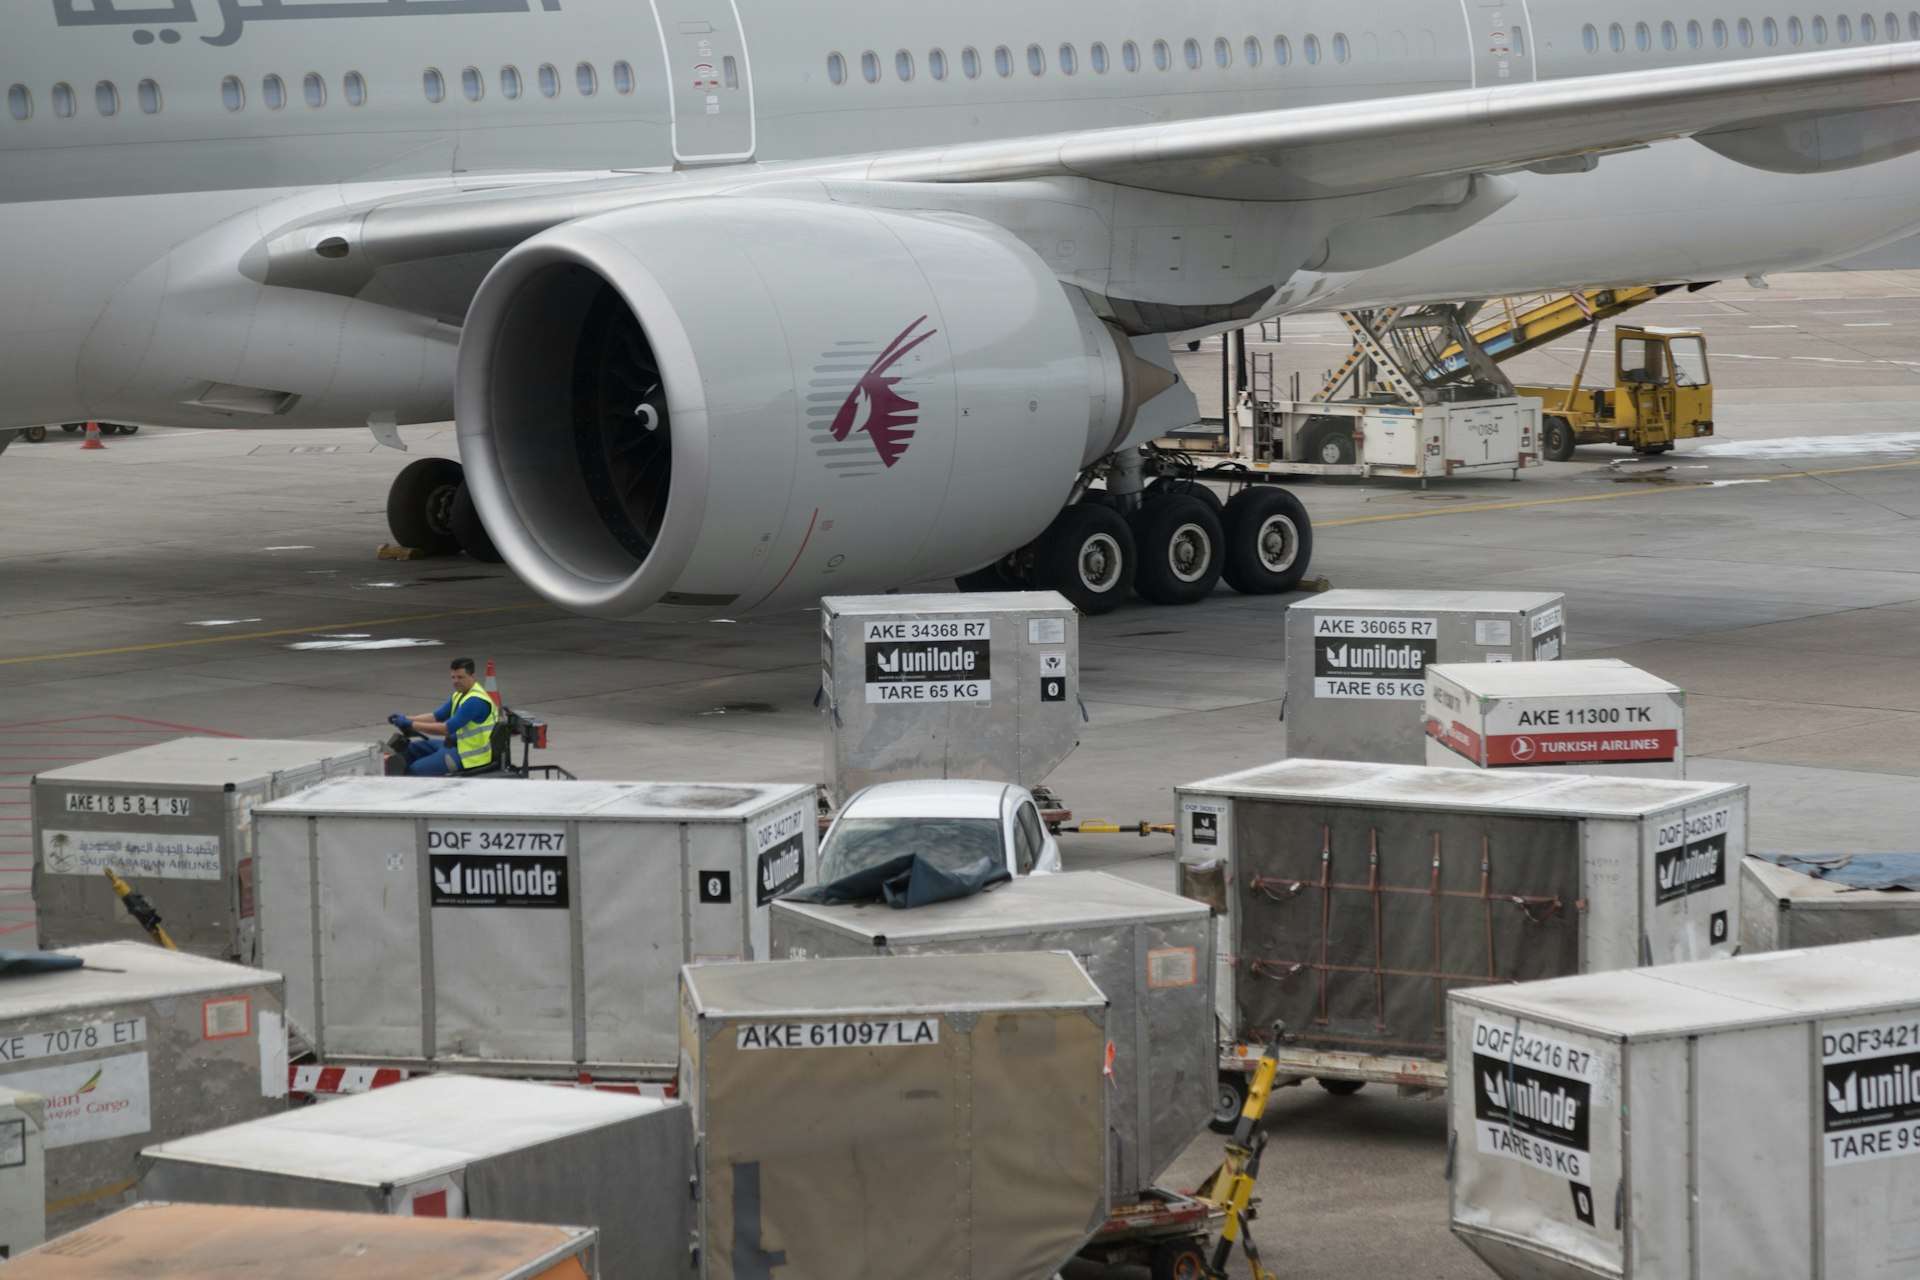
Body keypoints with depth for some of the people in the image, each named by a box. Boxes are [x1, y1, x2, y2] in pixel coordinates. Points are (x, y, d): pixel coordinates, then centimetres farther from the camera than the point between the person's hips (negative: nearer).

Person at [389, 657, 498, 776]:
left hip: (471, 754, -11)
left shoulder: (475, 700, -22)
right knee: (412, 748, 12)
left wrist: (411, 724, -22)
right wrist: (405, 719, -1)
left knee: (417, 769, -20)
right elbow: (436, 717, 12)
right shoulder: (460, 695, 11)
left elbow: (446, 729, -26)